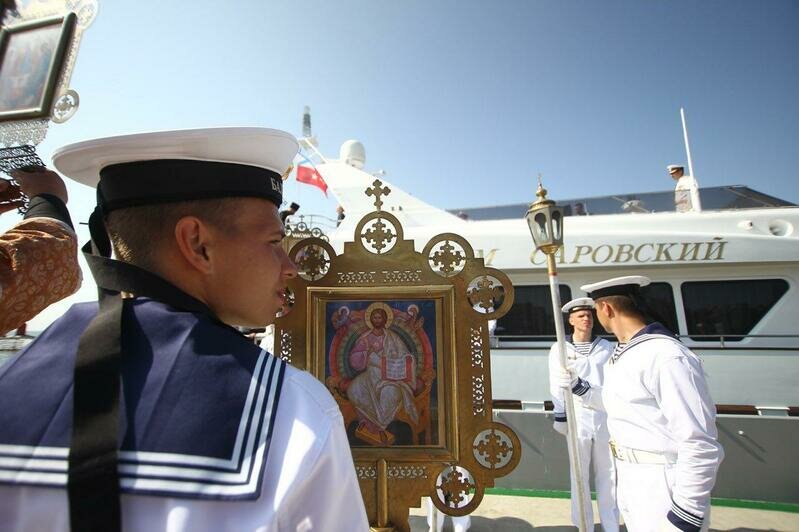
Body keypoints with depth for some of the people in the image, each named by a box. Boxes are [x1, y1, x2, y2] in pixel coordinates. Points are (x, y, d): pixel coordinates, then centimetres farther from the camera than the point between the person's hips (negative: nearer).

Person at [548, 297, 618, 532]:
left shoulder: (606, 347, 5)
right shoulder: (559, 349, -1)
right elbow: (557, 386, 0)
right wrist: (560, 417, -2)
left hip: (605, 416, 2)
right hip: (577, 416, -2)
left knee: (607, 472, 11)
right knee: (580, 473, 7)